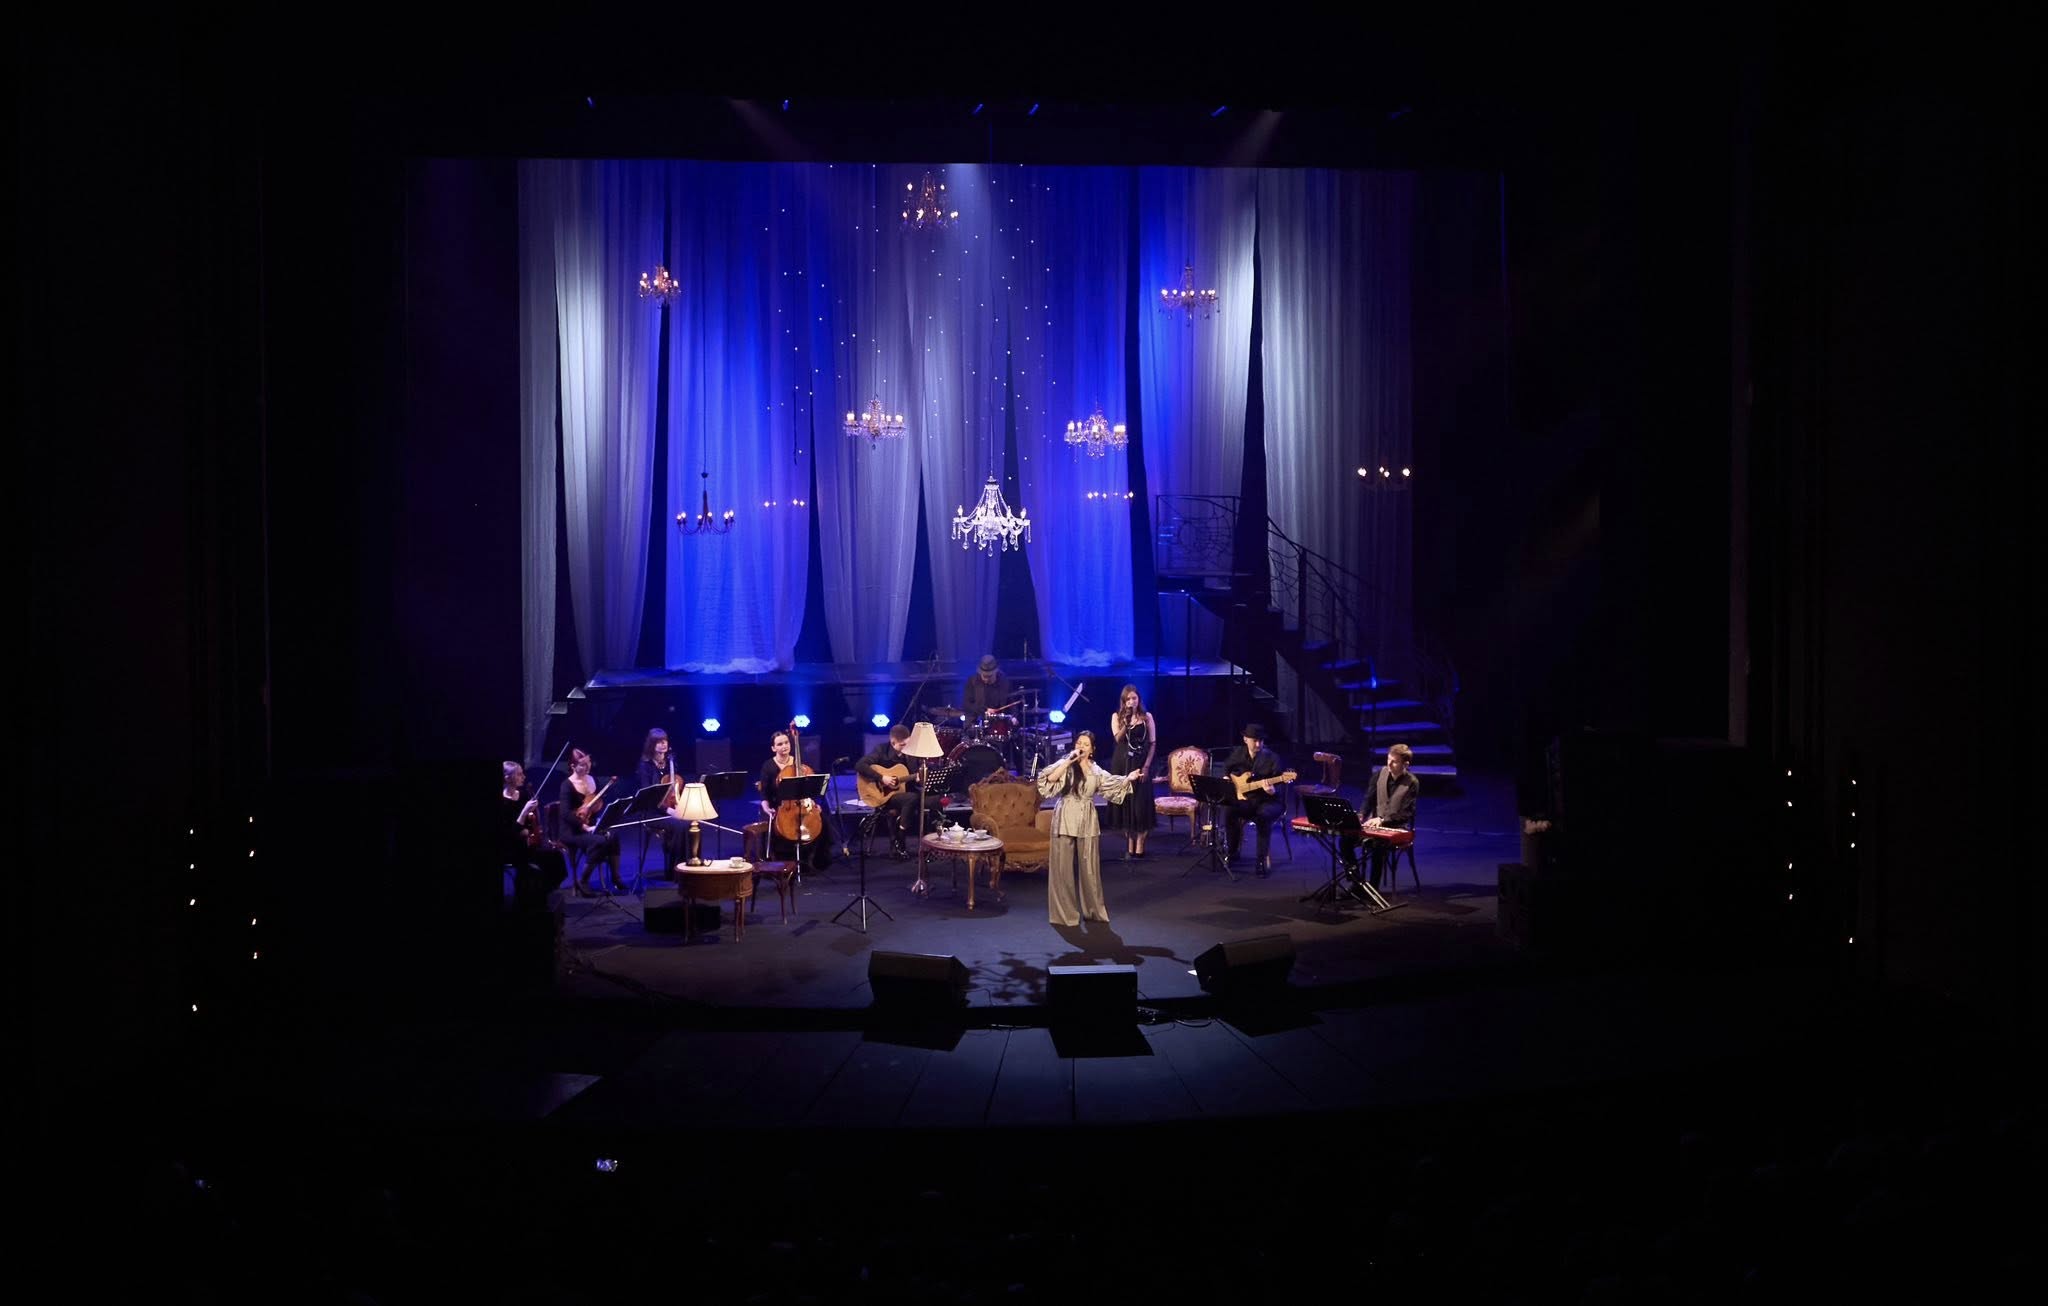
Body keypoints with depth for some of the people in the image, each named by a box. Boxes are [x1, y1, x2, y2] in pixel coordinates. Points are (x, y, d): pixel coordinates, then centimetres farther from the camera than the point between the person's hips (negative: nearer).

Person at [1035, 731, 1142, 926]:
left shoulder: (1096, 771, 10)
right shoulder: (1066, 764, -3)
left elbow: (1112, 785, 17)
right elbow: (1050, 778, -21)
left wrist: (1128, 779, 5)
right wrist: (1069, 761, -21)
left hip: (1087, 821, 3)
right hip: (1066, 819, -3)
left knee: (1089, 866, 10)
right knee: (1063, 866, 0)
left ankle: (1093, 909, 23)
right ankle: (1065, 912, 9)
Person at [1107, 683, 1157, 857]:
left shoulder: (1146, 717, 2)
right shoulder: (1117, 717, 4)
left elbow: (1153, 743, 0)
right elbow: (1118, 739, -10)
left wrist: (1146, 766, -9)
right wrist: (1126, 722, -24)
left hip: (1140, 764, -1)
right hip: (1122, 764, 1)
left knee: (1141, 802, -5)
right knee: (1125, 801, 3)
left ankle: (1140, 844, 1)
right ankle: (1129, 843, 11)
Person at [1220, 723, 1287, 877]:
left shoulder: (1272, 758, -11)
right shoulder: (1238, 753, 2)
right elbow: (1226, 767, 22)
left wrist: (1272, 790, -35)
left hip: (1269, 800, -4)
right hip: (1247, 799, 4)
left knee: (1263, 816, -38)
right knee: (1230, 812, -26)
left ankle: (1263, 860, -26)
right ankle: (1233, 852, -2)